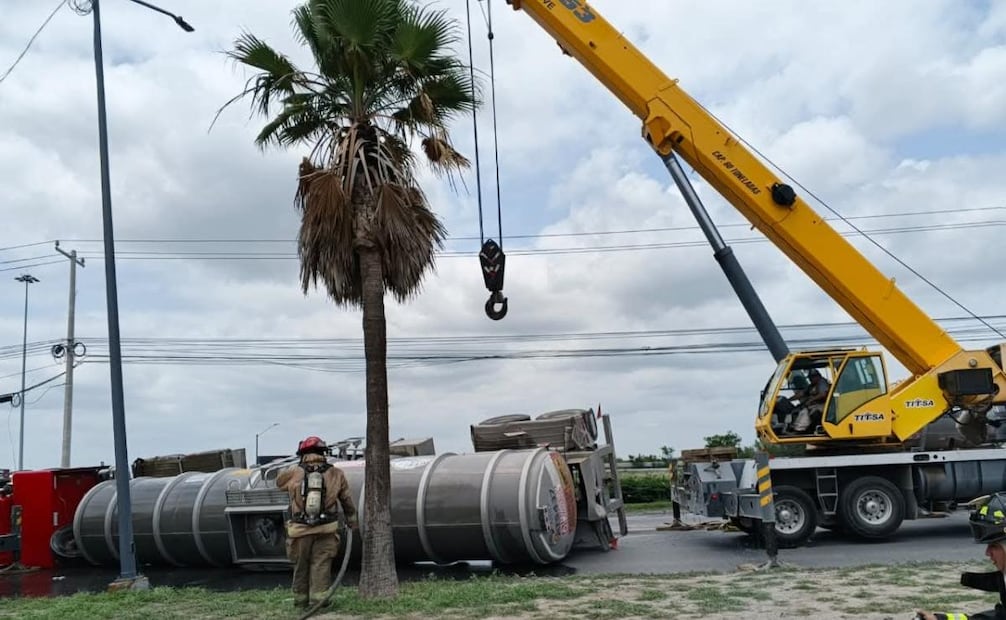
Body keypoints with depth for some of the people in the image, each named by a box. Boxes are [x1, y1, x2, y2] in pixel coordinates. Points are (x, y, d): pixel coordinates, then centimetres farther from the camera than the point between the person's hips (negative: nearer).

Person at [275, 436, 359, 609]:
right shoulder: (335, 474, 0)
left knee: (301, 565, 14)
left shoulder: (294, 473, -3)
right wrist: (352, 521, 22)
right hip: (326, 529, 0)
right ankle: (318, 598, -2)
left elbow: (279, 481, 19)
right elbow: (347, 500, 9)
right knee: (321, 565, 4)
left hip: (300, 530, 0)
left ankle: (300, 599, 21)